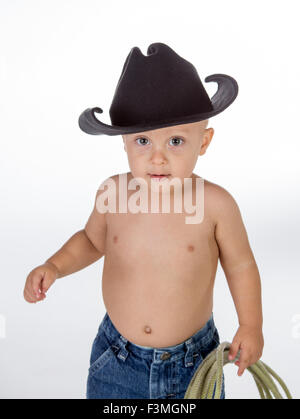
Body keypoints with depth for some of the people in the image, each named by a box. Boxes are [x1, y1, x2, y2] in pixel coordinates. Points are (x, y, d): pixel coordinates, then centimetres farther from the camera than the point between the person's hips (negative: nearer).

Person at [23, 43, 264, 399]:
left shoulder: (215, 203, -20)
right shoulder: (112, 193, -13)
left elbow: (240, 264, -3)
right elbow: (91, 240, 8)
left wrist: (251, 326, 1)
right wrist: (54, 267, -6)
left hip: (193, 363, -1)